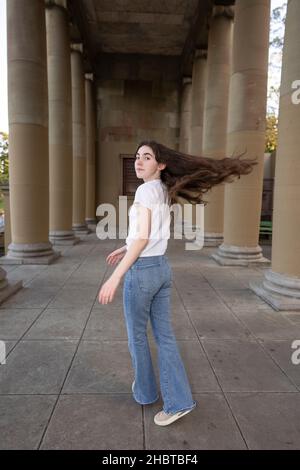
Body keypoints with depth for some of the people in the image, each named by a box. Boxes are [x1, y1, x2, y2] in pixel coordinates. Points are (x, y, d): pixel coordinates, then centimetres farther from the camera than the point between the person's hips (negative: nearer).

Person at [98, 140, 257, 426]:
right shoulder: (163, 192, 10)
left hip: (141, 272, -8)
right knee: (164, 336, 13)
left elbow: (142, 238, -24)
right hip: (161, 268, 8)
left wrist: (115, 277, -25)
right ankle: (178, 400, 17)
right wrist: (125, 249, 29)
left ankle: (146, 391, 33)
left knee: (136, 335, 14)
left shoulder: (145, 190, -17)